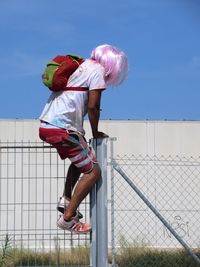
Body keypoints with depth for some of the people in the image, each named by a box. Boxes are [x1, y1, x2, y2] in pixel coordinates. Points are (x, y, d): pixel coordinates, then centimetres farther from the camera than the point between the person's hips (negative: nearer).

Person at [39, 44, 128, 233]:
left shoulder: (80, 66, 22)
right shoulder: (97, 70, -3)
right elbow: (93, 106, -10)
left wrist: (80, 133, 23)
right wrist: (96, 133, 5)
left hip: (46, 125, 9)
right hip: (62, 129, -9)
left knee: (81, 159, 30)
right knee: (93, 171, -1)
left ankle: (66, 200, 20)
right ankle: (68, 218, -6)